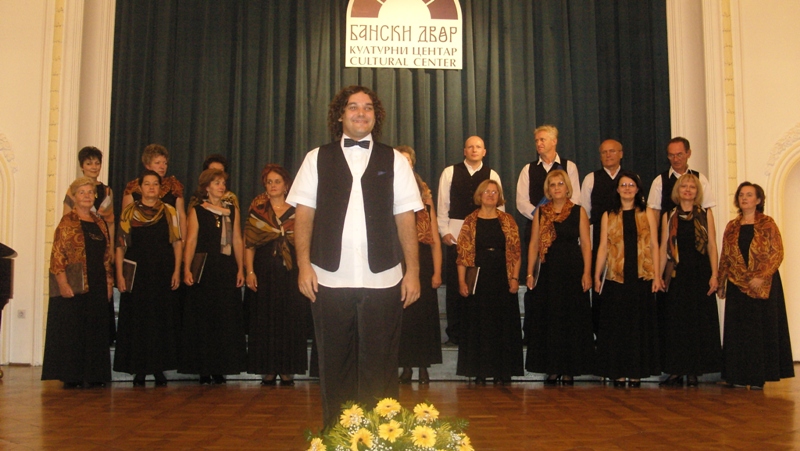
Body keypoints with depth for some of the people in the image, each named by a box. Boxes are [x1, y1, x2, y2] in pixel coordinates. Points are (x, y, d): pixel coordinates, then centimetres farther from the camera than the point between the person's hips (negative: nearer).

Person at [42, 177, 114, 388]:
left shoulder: (100, 223, 14)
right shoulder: (67, 222, -4)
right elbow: (57, 255, -10)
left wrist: (109, 282, 10)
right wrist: (63, 283, -18)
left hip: (97, 286, 6)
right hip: (73, 287, -6)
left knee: (95, 330, 8)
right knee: (71, 330, -1)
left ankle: (93, 375, 15)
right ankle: (71, 376, 6)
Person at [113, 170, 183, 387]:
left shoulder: (169, 212, 7)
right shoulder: (129, 212, 5)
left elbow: (177, 242, 5)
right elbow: (120, 245, 2)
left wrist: (177, 271, -4)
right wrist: (119, 274, -6)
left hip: (163, 275, 1)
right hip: (136, 273, -1)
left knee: (162, 321, 2)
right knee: (136, 321, 1)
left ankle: (159, 369, 10)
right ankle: (139, 371, 9)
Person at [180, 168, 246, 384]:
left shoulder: (233, 211, 13)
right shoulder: (197, 211, 4)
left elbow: (237, 241, 10)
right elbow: (191, 241, -3)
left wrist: (240, 269, 2)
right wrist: (187, 269, -14)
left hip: (228, 271, 3)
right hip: (204, 271, -3)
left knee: (226, 320, 1)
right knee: (203, 320, -2)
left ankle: (221, 369, 7)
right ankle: (204, 369, 3)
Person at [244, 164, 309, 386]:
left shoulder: (295, 211, 7)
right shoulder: (257, 210, 7)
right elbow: (249, 243, 3)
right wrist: (249, 271, -7)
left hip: (290, 274, 0)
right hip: (264, 273, 0)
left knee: (290, 322, 0)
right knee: (264, 322, 1)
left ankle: (287, 370, 8)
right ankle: (267, 370, 9)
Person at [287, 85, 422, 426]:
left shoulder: (394, 161, 10)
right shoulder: (318, 159, 9)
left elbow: (405, 219, 7)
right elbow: (304, 215, 6)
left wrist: (412, 270, 1)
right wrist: (304, 265, -4)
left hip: (382, 280, 0)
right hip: (330, 279, 0)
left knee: (379, 366, 3)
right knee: (335, 364, 8)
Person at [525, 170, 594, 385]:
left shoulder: (578, 211, 3)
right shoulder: (541, 213, 8)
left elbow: (586, 244, 0)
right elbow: (534, 244, 7)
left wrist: (587, 272, -9)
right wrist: (530, 273, 0)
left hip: (573, 271, -2)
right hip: (549, 271, 2)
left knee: (572, 320, 1)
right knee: (548, 320, 3)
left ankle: (569, 370, 10)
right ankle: (552, 369, 11)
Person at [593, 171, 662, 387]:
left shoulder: (647, 215, 9)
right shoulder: (608, 216, 9)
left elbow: (654, 246, 6)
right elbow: (603, 247, 6)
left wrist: (656, 275, -2)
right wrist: (597, 276, -1)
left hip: (641, 278, 0)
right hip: (616, 278, 0)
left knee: (639, 325, 2)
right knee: (616, 326, 1)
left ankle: (636, 372, 9)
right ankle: (618, 373, 7)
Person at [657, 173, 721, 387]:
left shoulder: (706, 215, 6)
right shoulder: (669, 216, 9)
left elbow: (712, 246, 2)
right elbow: (663, 247, 7)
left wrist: (714, 275, -7)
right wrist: (658, 276, 1)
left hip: (700, 274, -1)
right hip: (677, 274, 1)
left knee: (698, 322, 1)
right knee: (674, 323, 0)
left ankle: (693, 372, 7)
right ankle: (676, 371, 6)